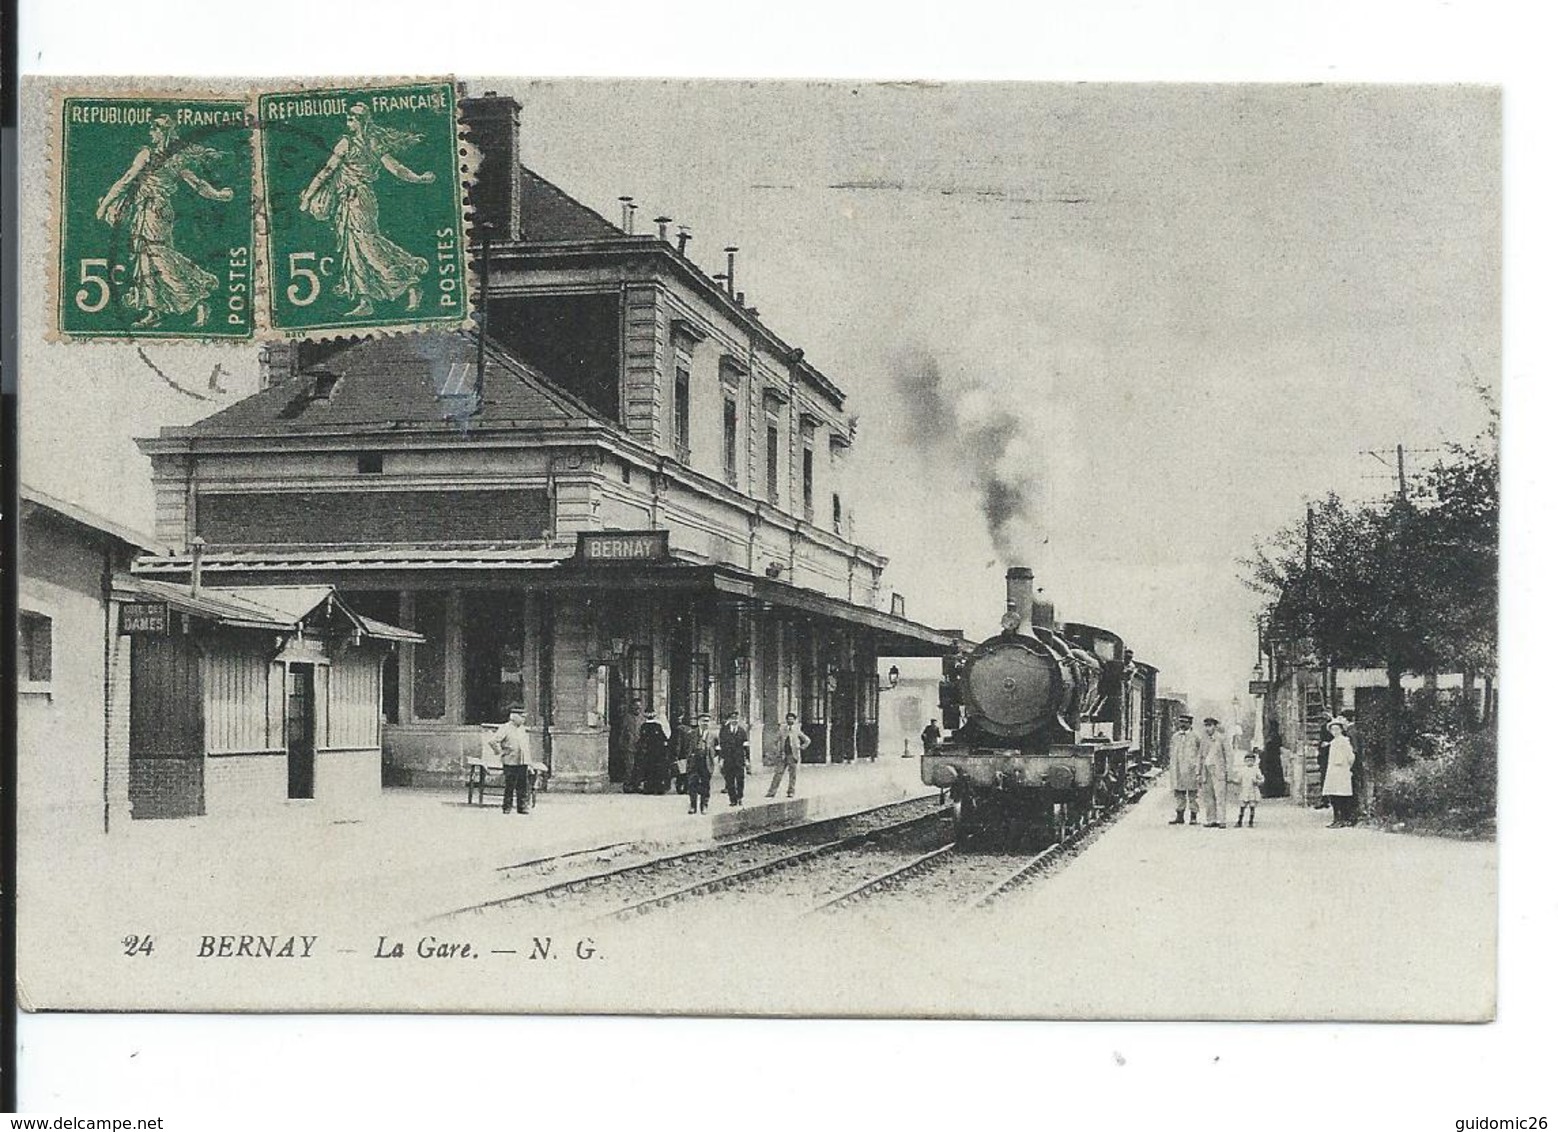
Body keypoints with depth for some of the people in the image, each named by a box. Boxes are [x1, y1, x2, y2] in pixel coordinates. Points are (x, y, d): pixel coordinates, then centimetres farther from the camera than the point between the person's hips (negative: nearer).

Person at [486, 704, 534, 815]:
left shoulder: (523, 729, 15)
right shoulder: (505, 728, -7)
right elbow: (492, 741, -14)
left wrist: (529, 764, 20)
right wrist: (500, 752, -8)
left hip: (523, 763, 6)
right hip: (510, 763, -6)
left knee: (524, 786, 3)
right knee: (509, 786, -1)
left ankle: (523, 806, 9)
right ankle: (506, 807, 7)